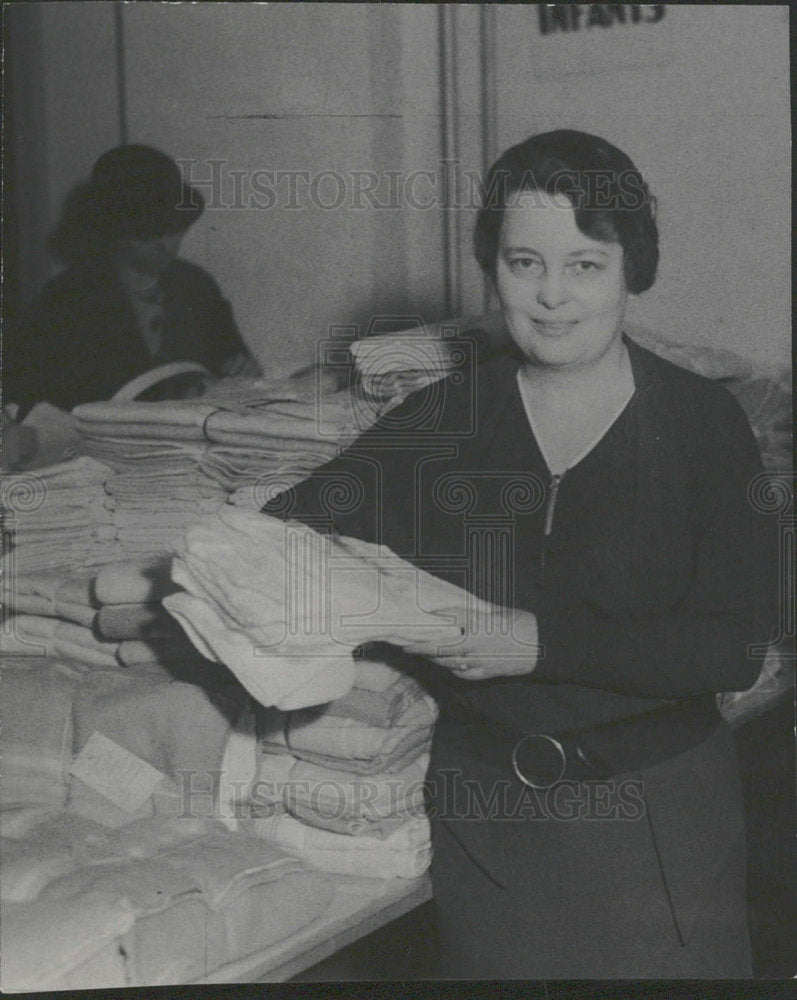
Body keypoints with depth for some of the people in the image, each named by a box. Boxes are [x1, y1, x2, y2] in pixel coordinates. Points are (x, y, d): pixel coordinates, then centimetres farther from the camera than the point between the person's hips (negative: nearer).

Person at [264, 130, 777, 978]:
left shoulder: (703, 424, -8)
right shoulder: (443, 422, -1)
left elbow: (740, 646, -14)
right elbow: (298, 524, -3)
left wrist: (546, 643, -22)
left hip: (654, 806, -2)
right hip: (483, 801, 2)